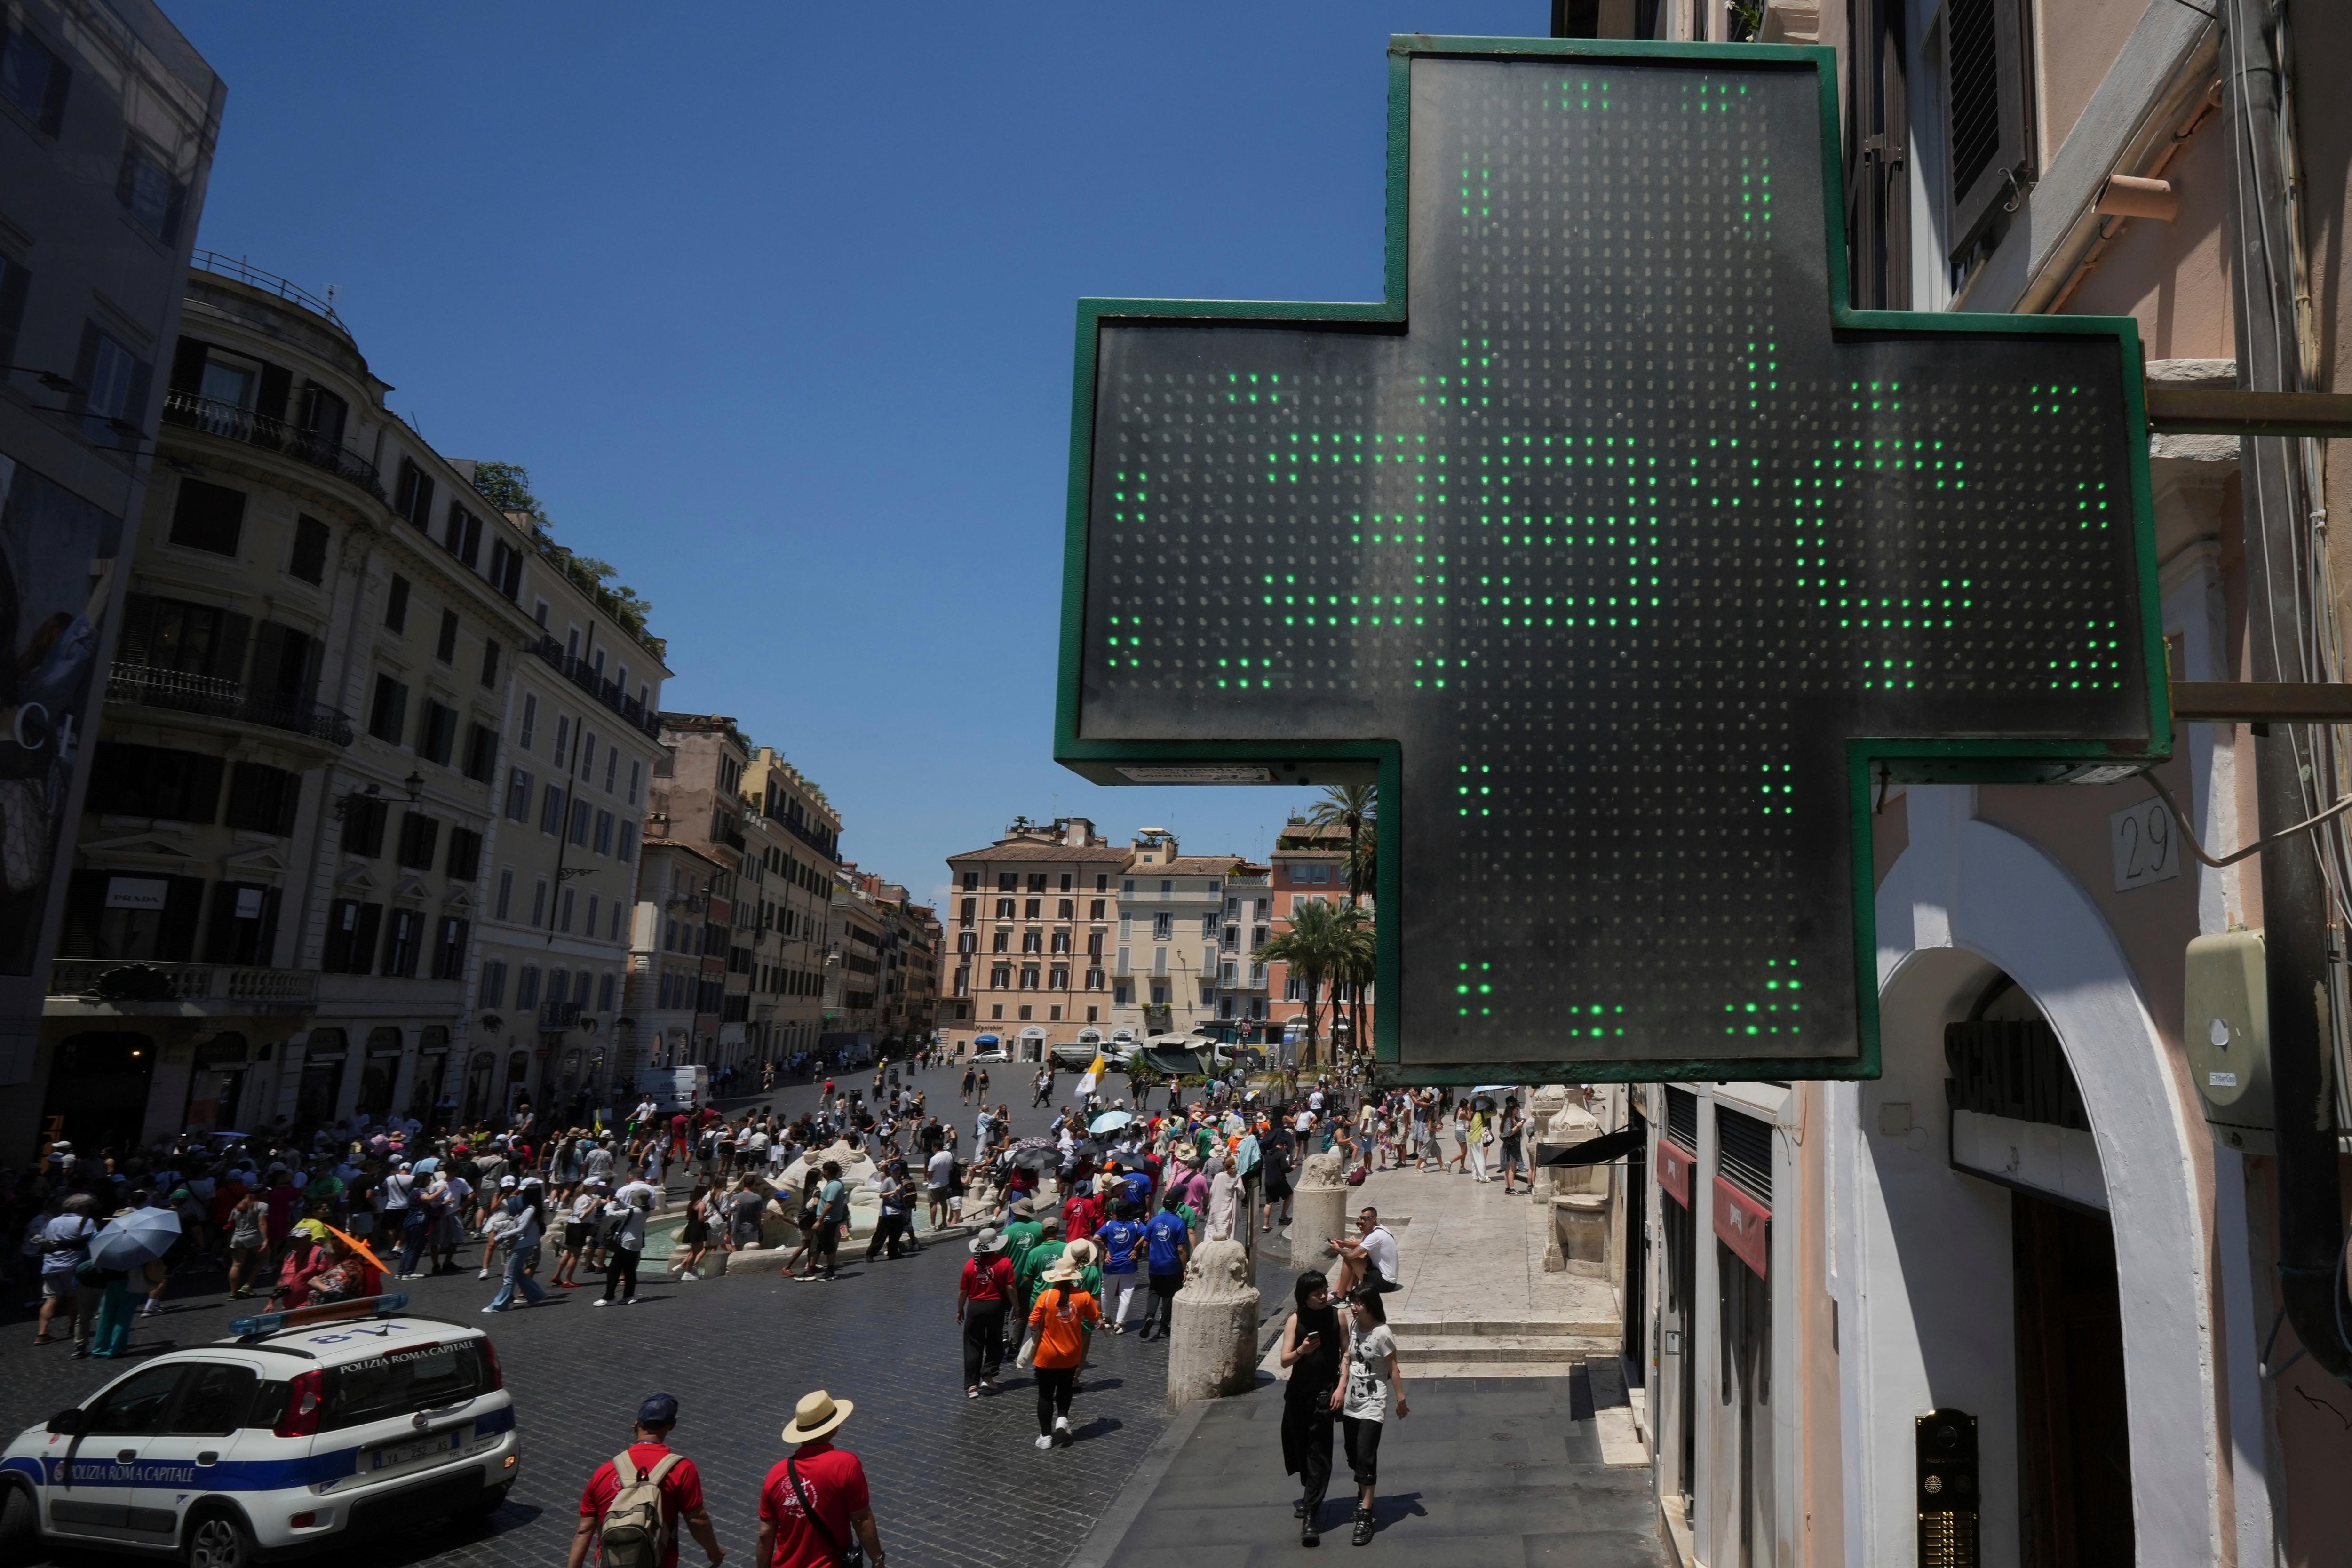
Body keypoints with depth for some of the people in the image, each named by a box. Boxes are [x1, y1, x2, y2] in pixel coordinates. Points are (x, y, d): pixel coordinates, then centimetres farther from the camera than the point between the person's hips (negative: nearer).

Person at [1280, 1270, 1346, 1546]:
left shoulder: (1336, 1317, -3)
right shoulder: (1296, 1321, -3)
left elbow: (1346, 1353, 2)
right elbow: (1285, 1361, -6)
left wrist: (1341, 1387, -6)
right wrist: (1301, 1351, -26)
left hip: (1325, 1393, -2)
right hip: (1298, 1392, 3)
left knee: (1318, 1451, -8)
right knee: (1301, 1446, 15)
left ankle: (1310, 1516, -9)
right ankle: (1311, 1496, 39)